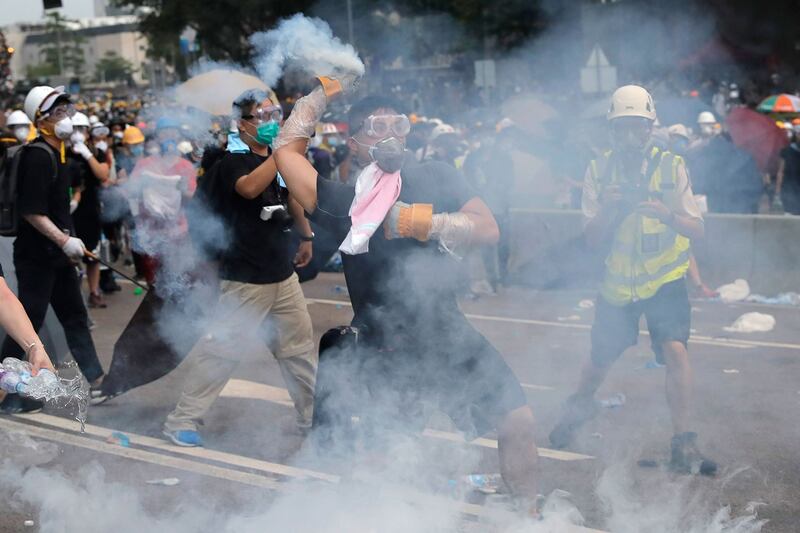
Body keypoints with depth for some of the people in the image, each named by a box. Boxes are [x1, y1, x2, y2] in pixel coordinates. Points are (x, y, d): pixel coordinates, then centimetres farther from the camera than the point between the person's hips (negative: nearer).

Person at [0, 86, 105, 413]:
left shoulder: (56, 153, 11)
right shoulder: (38, 156, -19)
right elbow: (31, 211, -24)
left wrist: (69, 241, 19)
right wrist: (64, 241, -24)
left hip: (56, 254, 10)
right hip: (36, 255, -10)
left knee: (75, 316, 15)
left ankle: (94, 380, 25)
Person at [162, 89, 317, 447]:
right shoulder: (232, 161, -13)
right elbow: (249, 187, -35)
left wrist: (306, 234, 30)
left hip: (282, 273, 8)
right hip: (245, 279, -7)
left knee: (300, 347, 15)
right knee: (221, 349, -5)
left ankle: (313, 415, 29)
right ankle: (182, 421, 6)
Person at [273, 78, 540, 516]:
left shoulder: (435, 178, 2)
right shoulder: (343, 201, 1)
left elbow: (488, 229, -8)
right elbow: (287, 152, -2)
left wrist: (426, 222, -21)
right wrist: (319, 96, 3)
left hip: (447, 336, 1)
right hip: (379, 348, 0)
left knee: (517, 422, -2)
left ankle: (529, 515, 18)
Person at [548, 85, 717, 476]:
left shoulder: (670, 166, -10)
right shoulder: (599, 170, -6)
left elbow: (696, 230, -17)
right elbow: (593, 238, -9)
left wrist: (666, 214, -37)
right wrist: (607, 208, -29)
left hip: (665, 280, -1)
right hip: (618, 282, 2)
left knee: (675, 349, -21)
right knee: (600, 362, 12)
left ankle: (683, 445, -12)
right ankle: (580, 405, 45)